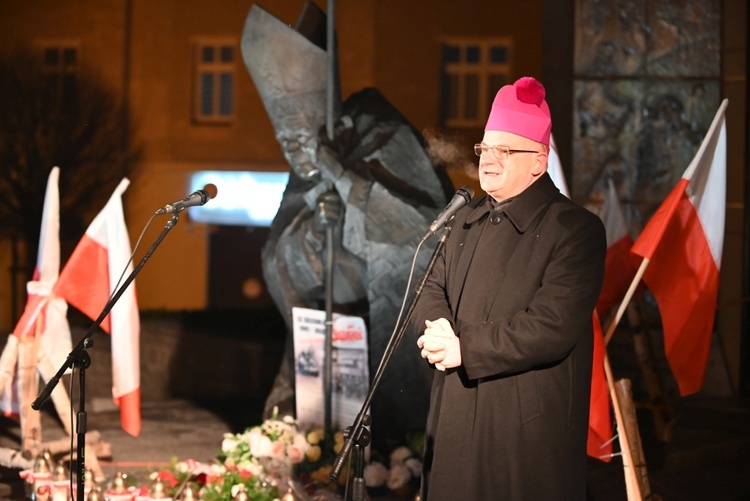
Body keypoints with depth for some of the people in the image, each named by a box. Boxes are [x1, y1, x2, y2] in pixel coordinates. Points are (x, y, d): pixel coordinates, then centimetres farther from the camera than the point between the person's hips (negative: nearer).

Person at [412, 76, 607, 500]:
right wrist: (438, 328, -9)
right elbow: (433, 288, 16)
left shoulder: (575, 229, -10)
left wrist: (464, 348, -16)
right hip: (457, 416, 7)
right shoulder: (469, 219, 15)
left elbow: (553, 327, -19)